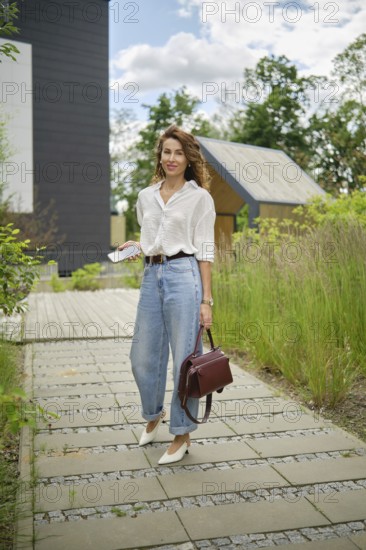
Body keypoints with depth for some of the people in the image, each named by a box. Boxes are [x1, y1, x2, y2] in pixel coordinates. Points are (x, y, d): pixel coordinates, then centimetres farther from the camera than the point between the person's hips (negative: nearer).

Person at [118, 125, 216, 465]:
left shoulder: (199, 197, 0)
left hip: (183, 274, -5)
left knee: (184, 357, 0)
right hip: (152, 275, 5)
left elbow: (205, 250, -4)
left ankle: (182, 435, 16)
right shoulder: (146, 196, 15)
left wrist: (206, 300, -8)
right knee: (142, 356, 11)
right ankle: (153, 415, 38)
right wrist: (136, 246, 2)